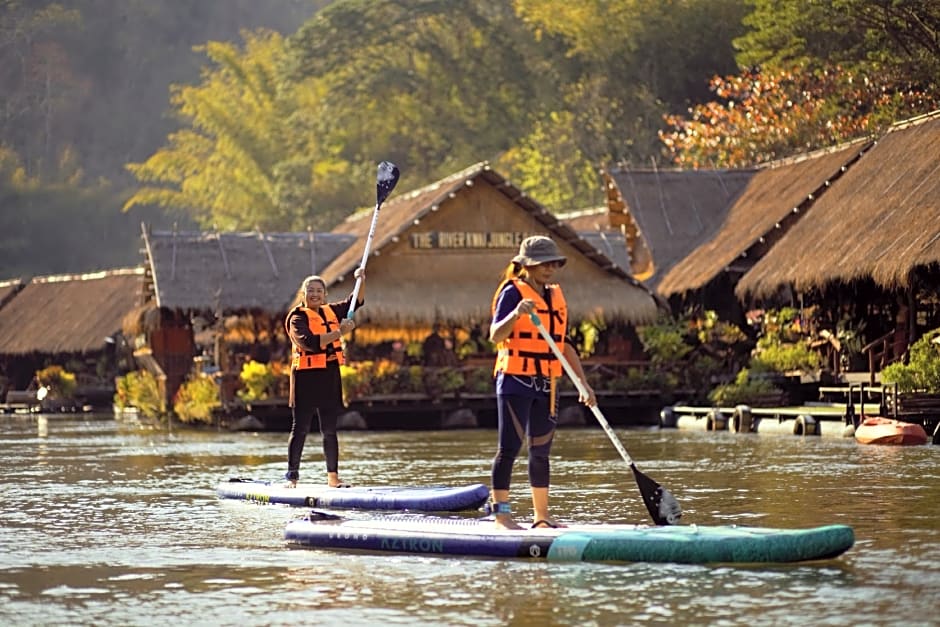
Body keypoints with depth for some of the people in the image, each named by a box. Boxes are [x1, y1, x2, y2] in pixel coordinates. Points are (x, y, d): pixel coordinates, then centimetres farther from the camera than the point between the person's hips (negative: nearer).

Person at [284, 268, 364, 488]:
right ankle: (292, 476, 0)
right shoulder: (298, 317, -7)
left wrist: (361, 280, 7)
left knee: (330, 430, 10)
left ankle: (333, 476, 15)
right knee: (300, 429, -3)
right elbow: (309, 342, -23)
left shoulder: (331, 312, 13)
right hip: (306, 377, -6)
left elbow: (356, 301, 25)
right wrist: (338, 333, -28)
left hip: (330, 377, 6)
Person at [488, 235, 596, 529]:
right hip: (515, 381, -7)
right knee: (510, 446, -6)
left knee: (541, 450, 9)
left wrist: (583, 383, 15)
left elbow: (564, 345, 19)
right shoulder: (513, 292, -7)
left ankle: (541, 515, 14)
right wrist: (516, 314, -36)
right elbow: (495, 336, -19)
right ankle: (501, 514, -4)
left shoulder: (556, 297, 14)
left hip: (545, 384, 7)